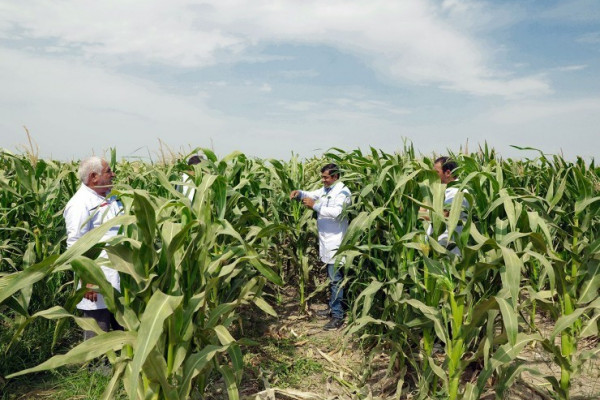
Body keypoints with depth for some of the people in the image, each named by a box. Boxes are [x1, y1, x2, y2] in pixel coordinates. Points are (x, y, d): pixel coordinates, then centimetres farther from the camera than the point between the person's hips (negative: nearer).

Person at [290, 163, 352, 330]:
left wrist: (315, 205, -26)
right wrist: (299, 193, -6)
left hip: (336, 242, -9)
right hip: (326, 241, 9)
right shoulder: (326, 189, 14)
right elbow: (312, 194, 16)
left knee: (335, 279, -5)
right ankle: (333, 308, 32)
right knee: (332, 277, 19)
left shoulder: (342, 192, -14)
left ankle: (338, 316, 1)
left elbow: (337, 212, -27)